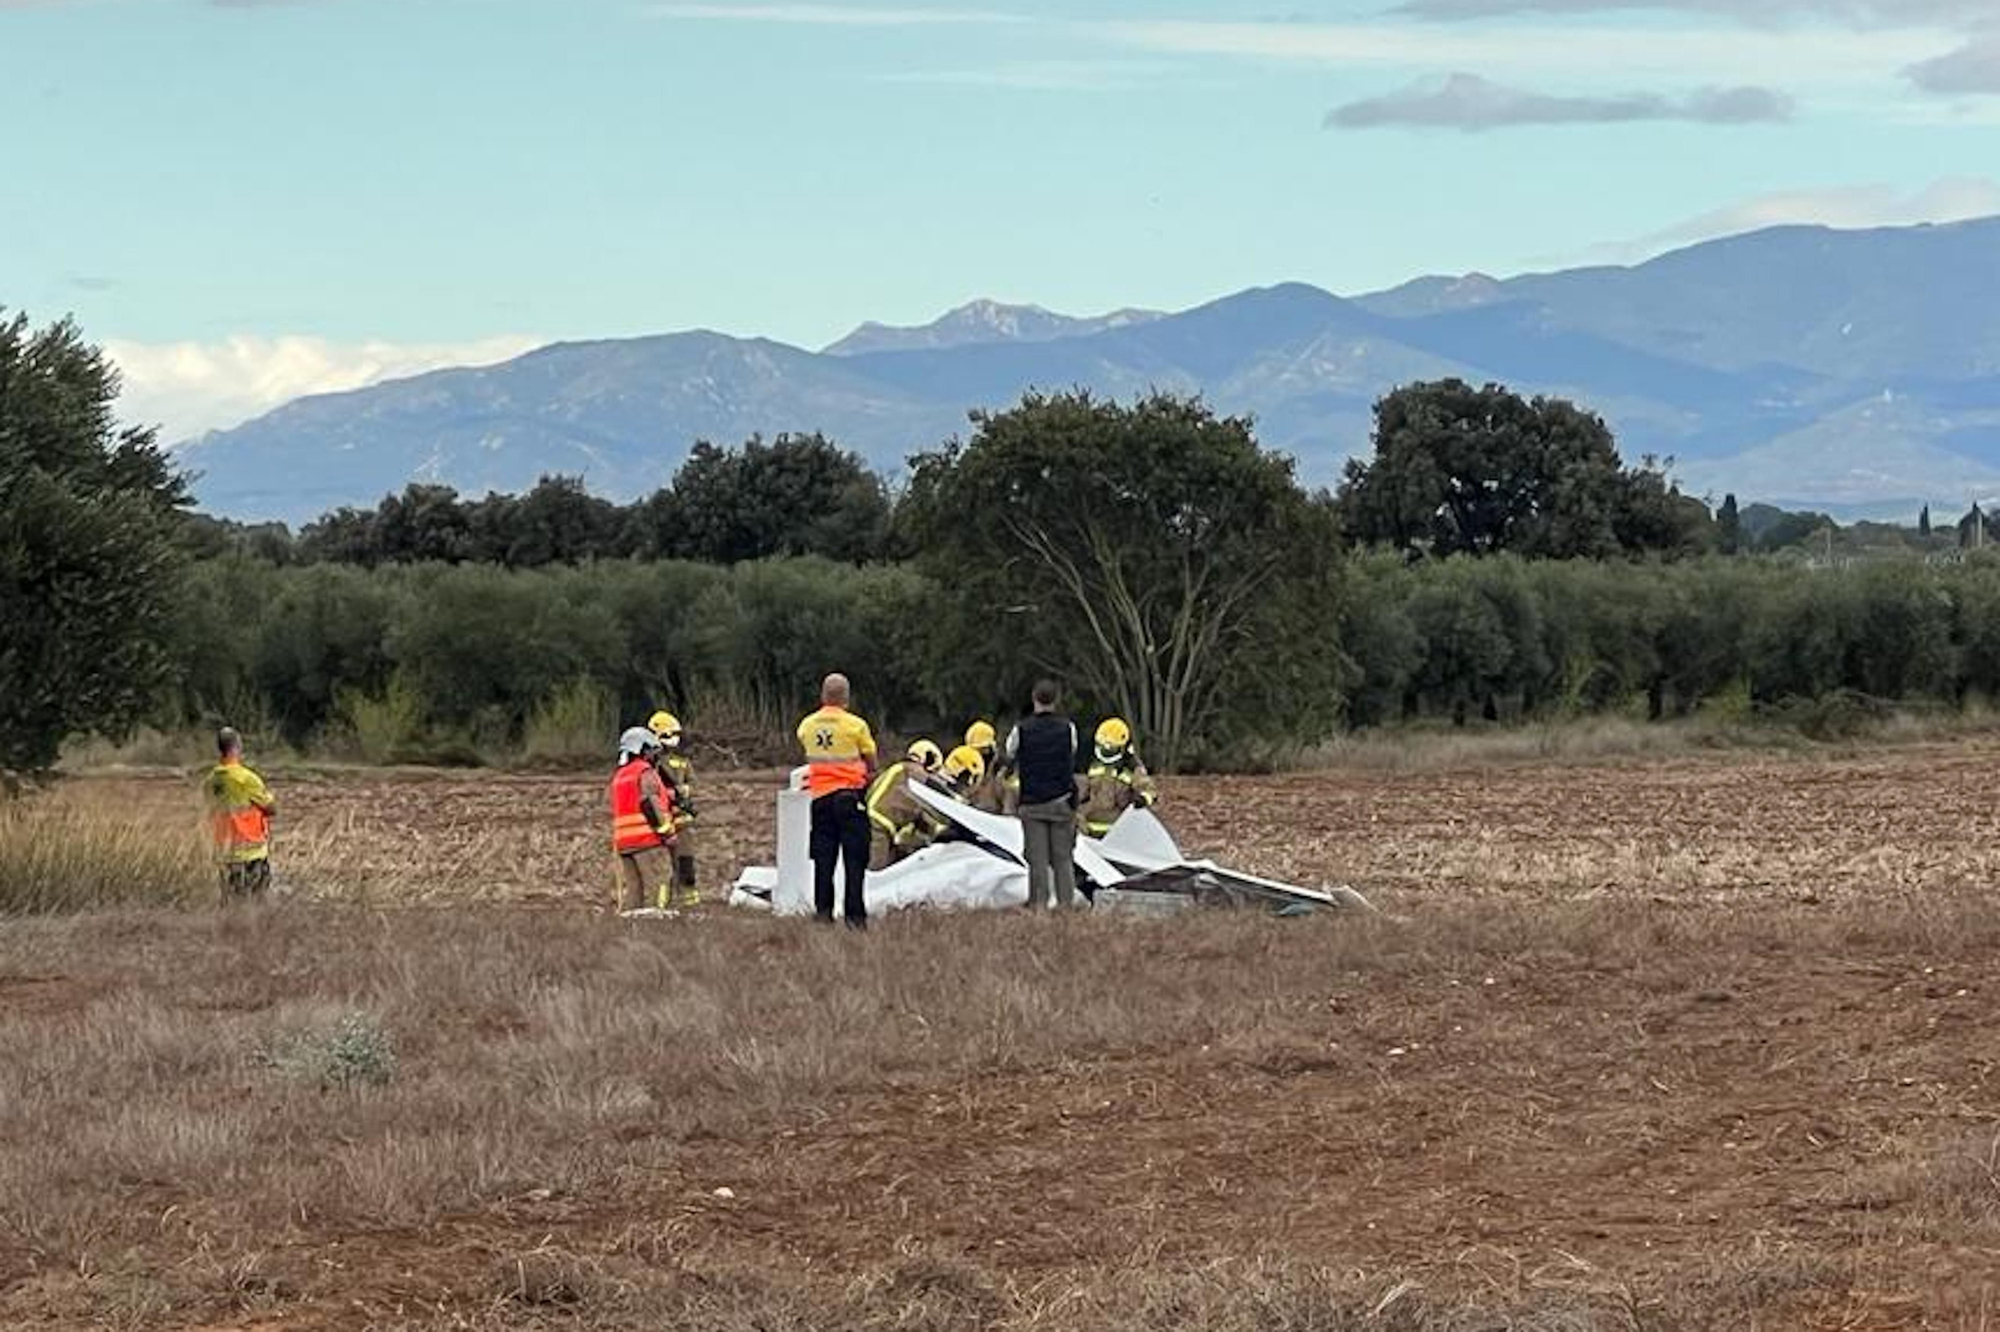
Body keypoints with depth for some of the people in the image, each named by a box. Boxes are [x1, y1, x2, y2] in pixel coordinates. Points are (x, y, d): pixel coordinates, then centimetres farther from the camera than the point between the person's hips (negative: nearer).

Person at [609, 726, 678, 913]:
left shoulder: (618, 776, 20)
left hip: (622, 842, 8)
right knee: (655, 889, -8)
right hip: (648, 840, -8)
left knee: (630, 890, 7)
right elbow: (651, 805, -16)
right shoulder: (645, 773, -7)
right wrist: (668, 833, -15)